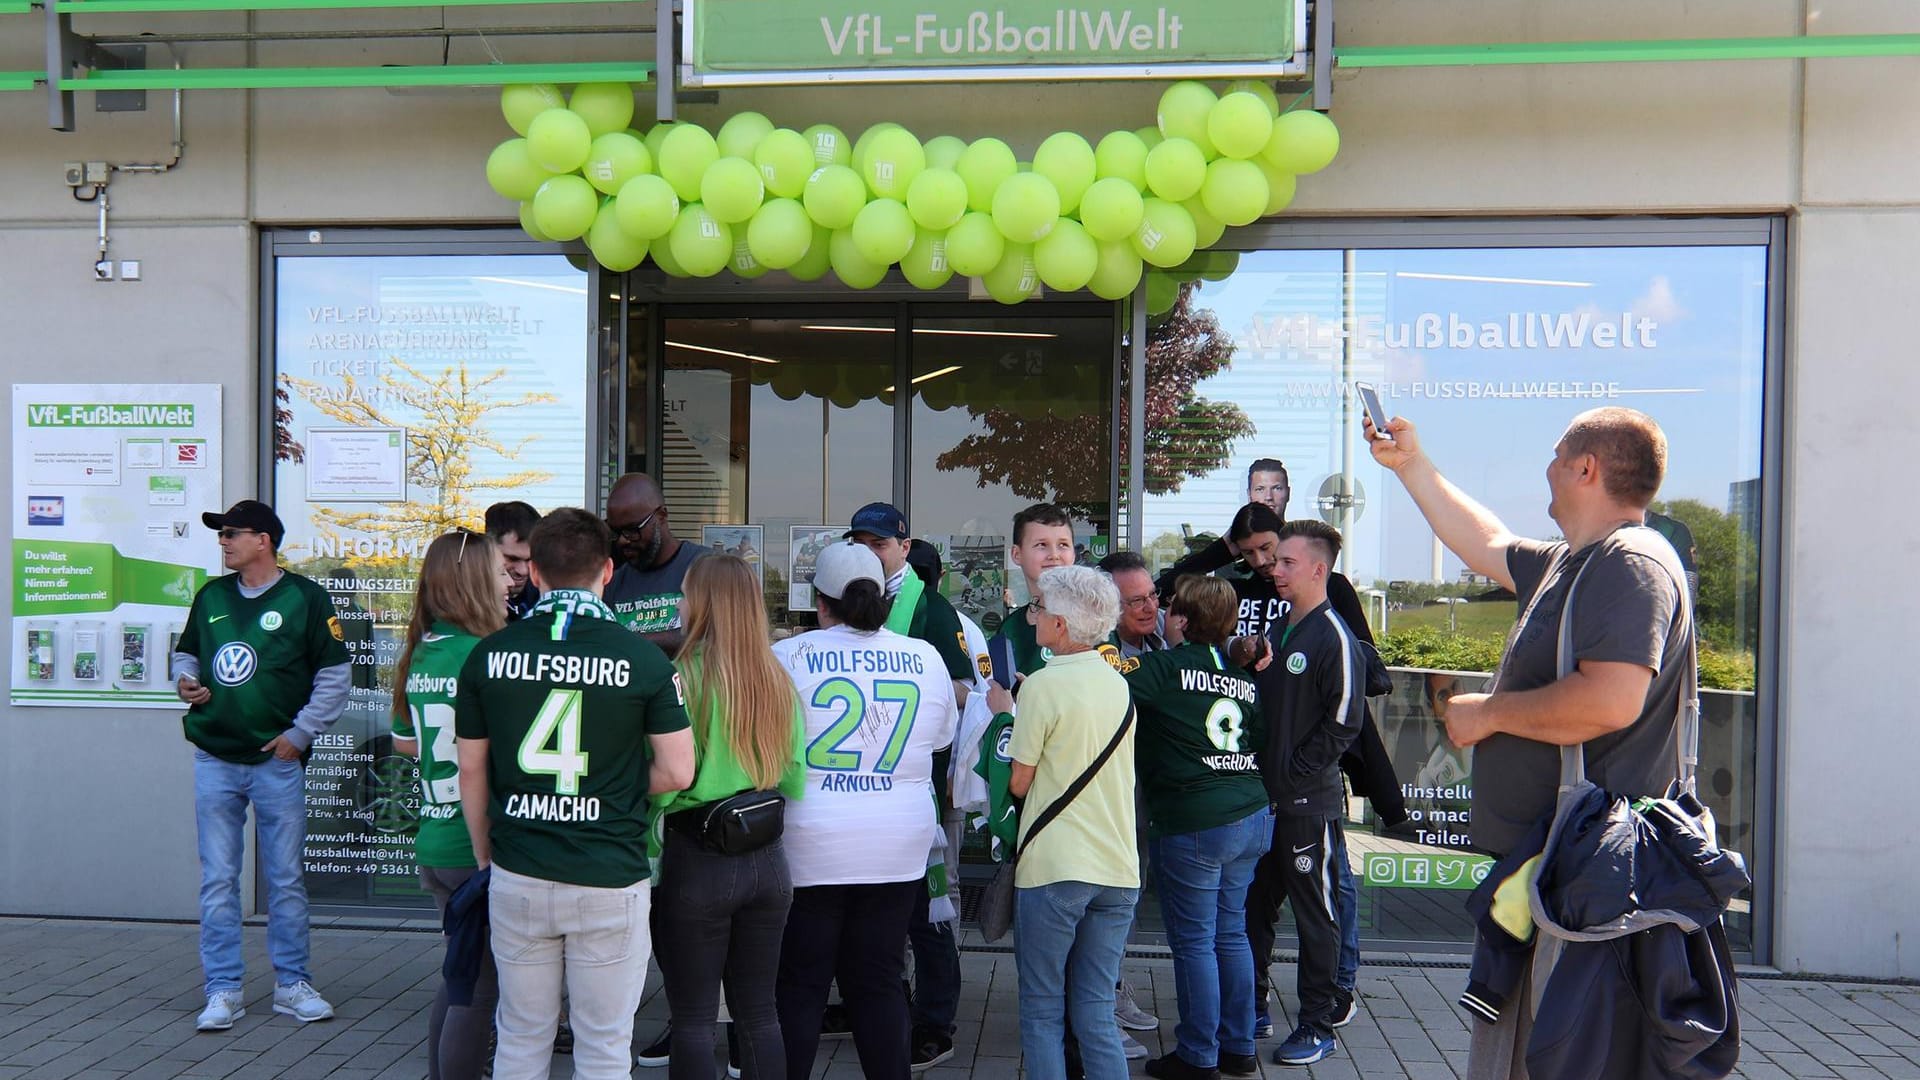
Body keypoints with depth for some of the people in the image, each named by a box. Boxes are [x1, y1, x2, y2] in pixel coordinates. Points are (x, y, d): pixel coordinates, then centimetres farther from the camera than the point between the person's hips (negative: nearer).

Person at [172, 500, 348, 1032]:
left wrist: (300, 732, -9)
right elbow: (186, 653, 22)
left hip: (278, 761, -3)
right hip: (214, 760, 4)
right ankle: (223, 990, 15)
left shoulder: (306, 598, -5)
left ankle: (292, 984, 17)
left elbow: (335, 675, -4)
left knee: (286, 879, 6)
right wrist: (184, 683, 0)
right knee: (217, 879, 6)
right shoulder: (210, 596, 8)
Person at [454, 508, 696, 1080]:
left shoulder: (488, 654, -2)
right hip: (610, 882, -2)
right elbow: (676, 772, -7)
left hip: (517, 878, 3)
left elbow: (471, 771, 5)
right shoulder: (642, 658, -10)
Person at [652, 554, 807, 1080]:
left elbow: (663, 780, -16)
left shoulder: (684, 677, -13)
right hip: (768, 859, 5)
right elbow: (794, 781, 7)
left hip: (698, 861, -5)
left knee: (693, 1019, 8)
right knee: (758, 1014, 15)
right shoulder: (779, 680, 3)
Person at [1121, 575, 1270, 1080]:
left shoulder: (1163, 666, -11)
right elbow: (1261, 741, 17)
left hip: (1193, 824, -7)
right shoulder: (1244, 678, 10)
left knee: (1194, 941, 5)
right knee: (1231, 932, 16)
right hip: (1253, 816, 7)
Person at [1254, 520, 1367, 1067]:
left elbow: (1344, 723, -16)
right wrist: (1256, 767, 6)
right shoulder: (1276, 632, 13)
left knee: (1314, 913, 5)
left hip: (1309, 801, -7)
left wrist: (1294, 771, -14)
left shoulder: (1334, 637, -12)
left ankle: (1317, 1024, 17)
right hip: (1262, 796, 7)